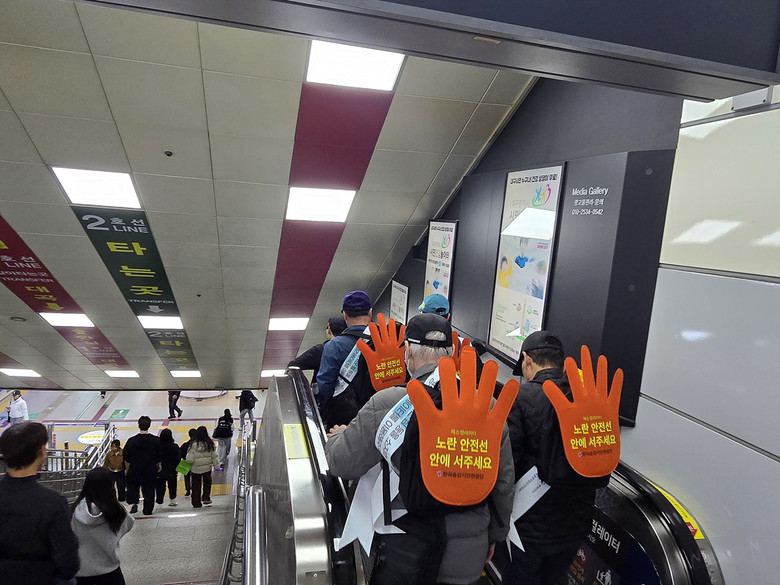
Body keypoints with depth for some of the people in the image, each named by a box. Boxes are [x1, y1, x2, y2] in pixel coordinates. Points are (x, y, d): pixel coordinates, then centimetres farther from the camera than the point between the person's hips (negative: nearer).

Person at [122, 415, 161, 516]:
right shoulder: (156, 440, -11)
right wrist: (159, 466, 17)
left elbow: (126, 459, -2)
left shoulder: (131, 441, -12)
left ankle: (133, 502, 3)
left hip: (135, 470, 0)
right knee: (149, 489, 13)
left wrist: (127, 470, 13)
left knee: (132, 485, 23)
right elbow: (159, 458, 0)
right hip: (151, 471, 0)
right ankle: (148, 511, 21)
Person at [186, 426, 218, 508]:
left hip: (196, 469, -1)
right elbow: (214, 456, -4)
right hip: (207, 468, 1)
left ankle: (196, 503, 20)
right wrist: (216, 466, 7)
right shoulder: (210, 444, -11)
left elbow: (190, 459, -14)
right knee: (207, 482, 23)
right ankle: (206, 498, 17)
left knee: (196, 486, 14)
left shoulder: (193, 444, -16)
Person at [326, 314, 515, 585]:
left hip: (407, 553, -3)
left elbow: (341, 463, -12)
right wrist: (494, 535, 18)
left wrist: (337, 437, 11)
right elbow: (504, 481, 1)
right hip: (469, 555, 3)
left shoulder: (386, 404, -21)